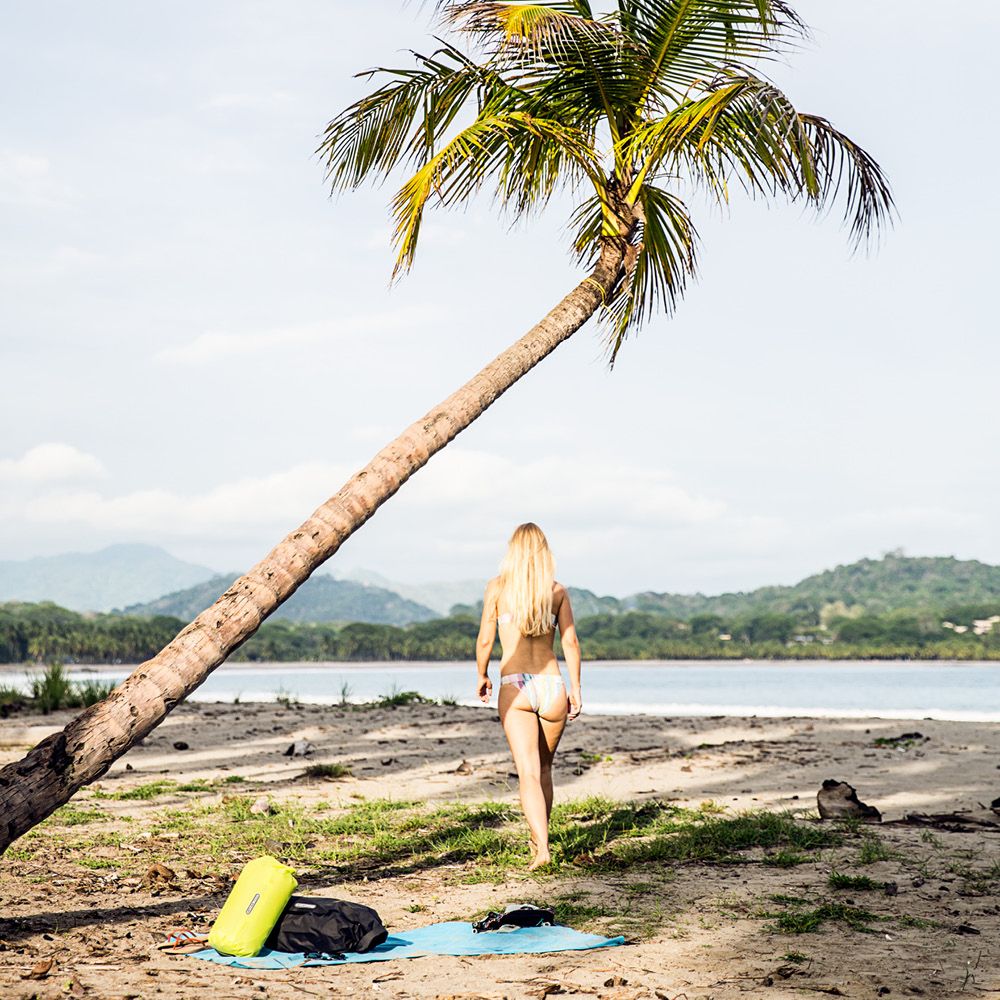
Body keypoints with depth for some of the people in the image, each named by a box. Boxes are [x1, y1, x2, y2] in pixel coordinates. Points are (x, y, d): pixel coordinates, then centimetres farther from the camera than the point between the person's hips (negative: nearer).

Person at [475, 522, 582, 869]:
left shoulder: (497, 587, 1)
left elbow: (485, 640, 2)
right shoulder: (557, 590, 4)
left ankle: (542, 848, -22)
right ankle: (539, 838, 29)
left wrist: (482, 677, 18)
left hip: (514, 688, -2)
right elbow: (570, 642, 2)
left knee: (528, 772, -8)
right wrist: (576, 688, 9)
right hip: (552, 685, 2)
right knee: (544, 766, 22)